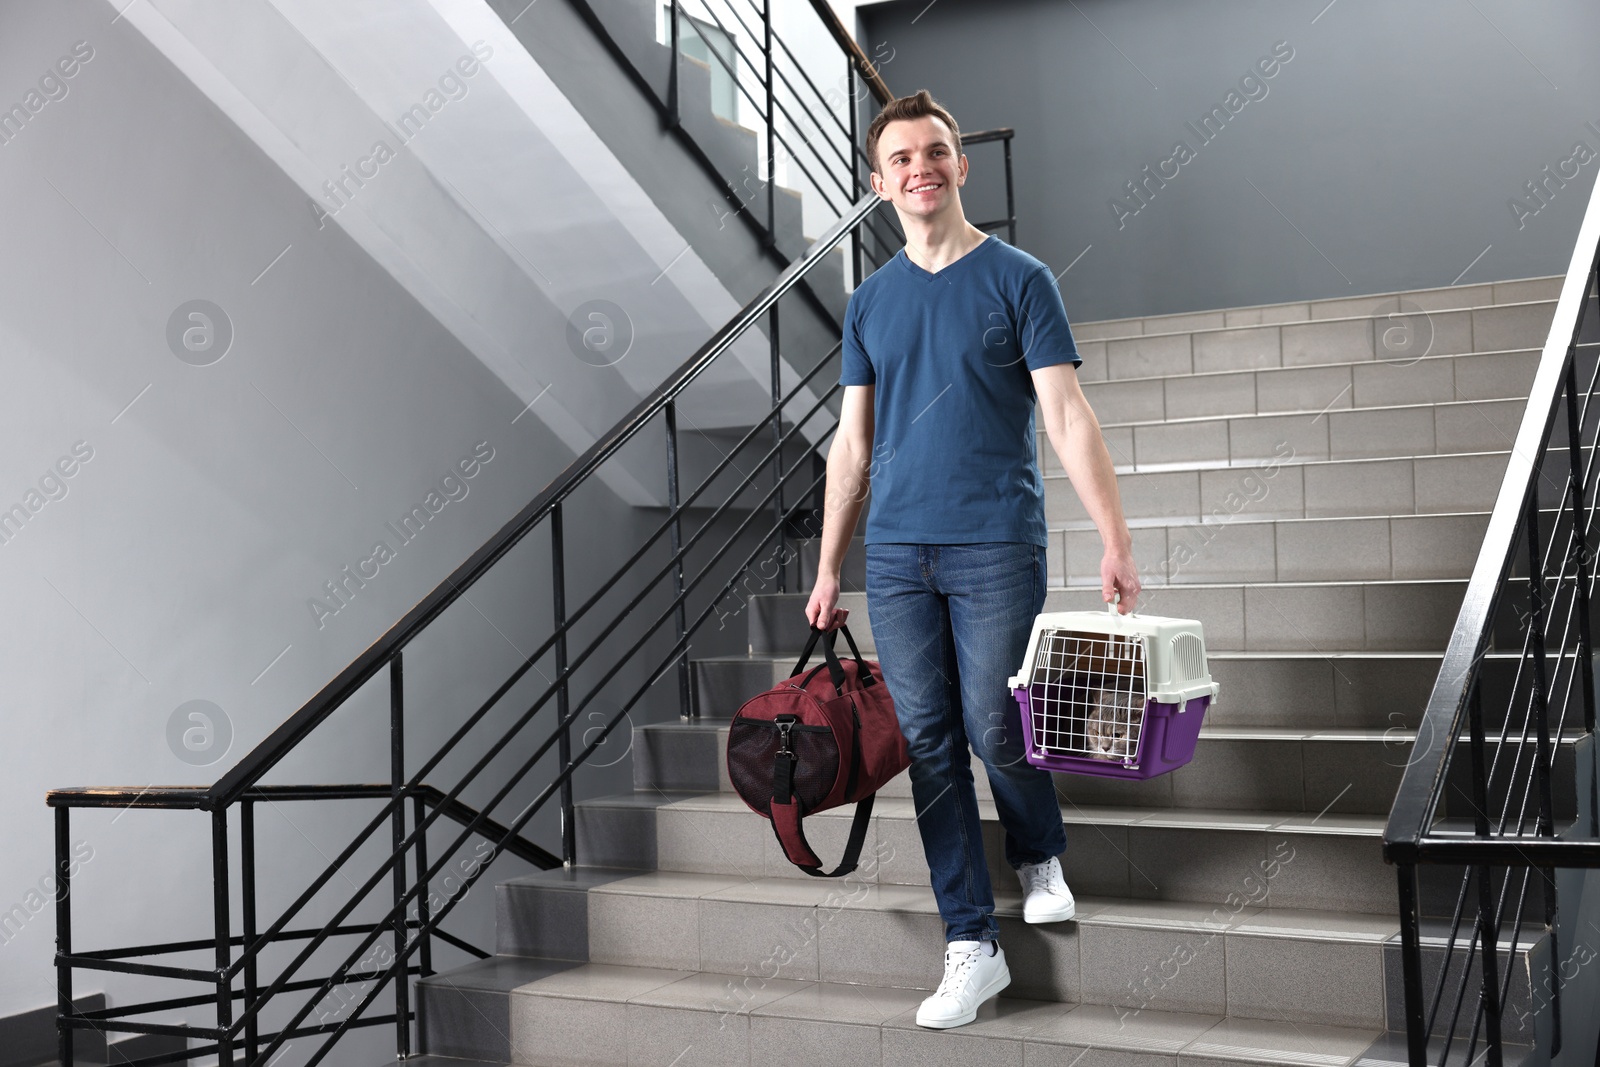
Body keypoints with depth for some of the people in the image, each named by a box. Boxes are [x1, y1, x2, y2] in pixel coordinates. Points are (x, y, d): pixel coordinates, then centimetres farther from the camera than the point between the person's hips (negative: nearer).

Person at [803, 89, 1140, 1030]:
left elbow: (1067, 416, -5)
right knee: (931, 744, 3)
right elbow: (853, 442, 14)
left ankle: (1042, 858, 29)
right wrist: (829, 569, 11)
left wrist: (1117, 544, -12)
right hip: (896, 555, 4)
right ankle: (973, 945, 11)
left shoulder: (1017, 279, 1)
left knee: (995, 731, -4)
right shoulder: (871, 301, 12)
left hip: (996, 546, -4)